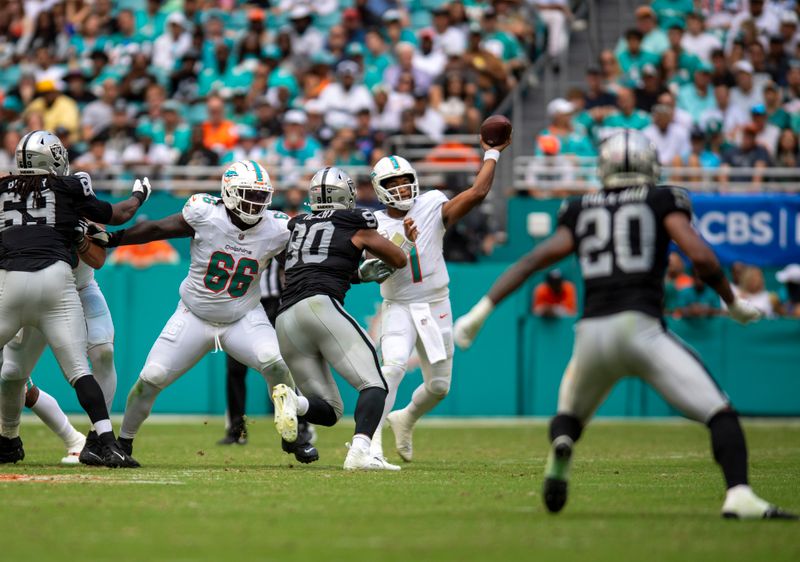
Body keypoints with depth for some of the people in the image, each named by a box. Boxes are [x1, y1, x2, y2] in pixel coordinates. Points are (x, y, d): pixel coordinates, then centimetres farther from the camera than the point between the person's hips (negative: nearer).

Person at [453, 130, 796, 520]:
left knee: (570, 415, 27)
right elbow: (701, 257, -1)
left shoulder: (580, 211, 19)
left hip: (591, 334, 3)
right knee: (720, 414, -4)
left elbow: (533, 260, 14)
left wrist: (482, 311, 15)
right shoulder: (663, 200, 10)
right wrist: (733, 303, 14)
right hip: (640, 326, -3)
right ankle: (739, 496, -28)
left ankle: (560, 445, -10)